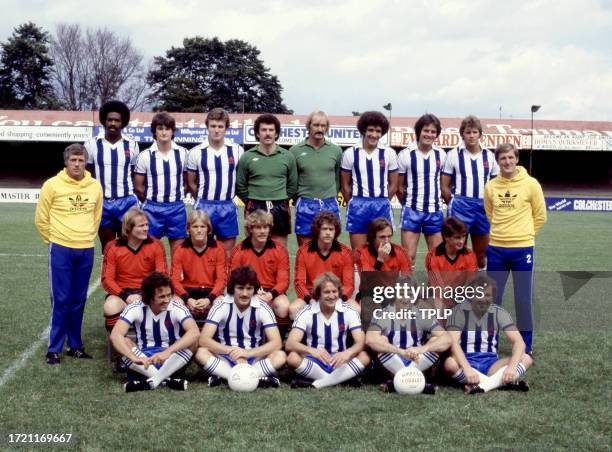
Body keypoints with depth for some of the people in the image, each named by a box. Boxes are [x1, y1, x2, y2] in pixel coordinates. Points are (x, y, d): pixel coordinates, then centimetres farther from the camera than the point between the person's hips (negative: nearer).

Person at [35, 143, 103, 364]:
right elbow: (41, 219, 1)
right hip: (61, 250, -3)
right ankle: (54, 349, 8)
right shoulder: (52, 185, -7)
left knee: (79, 300, 10)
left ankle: (75, 346, 21)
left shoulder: (95, 186, 3)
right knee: (61, 300, -2)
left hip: (86, 250, 3)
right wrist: (55, 241, 6)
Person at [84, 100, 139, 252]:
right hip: (102, 202, 0)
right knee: (107, 247, 8)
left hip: (126, 201, 0)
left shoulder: (132, 145, 1)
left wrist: (137, 199, 4)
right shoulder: (92, 145, -1)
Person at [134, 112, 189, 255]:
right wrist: (152, 202, 10)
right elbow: (138, 187, 4)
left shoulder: (183, 153, 1)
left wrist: (175, 198, 9)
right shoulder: (145, 156, -3)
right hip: (152, 209, -1)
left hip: (177, 208, 1)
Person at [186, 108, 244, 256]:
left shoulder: (237, 150, 0)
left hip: (228, 207, 1)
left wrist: (226, 199, 12)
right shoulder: (196, 152, -2)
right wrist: (205, 201, 11)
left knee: (228, 251, 7)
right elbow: (191, 183, 7)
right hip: (204, 207, -1)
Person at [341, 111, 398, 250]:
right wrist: (354, 205, 7)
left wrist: (381, 202, 8)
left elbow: (393, 185, 9)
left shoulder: (389, 153, 3)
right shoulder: (350, 153, 2)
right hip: (358, 207, -1)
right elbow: (345, 185, 7)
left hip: (382, 207, 1)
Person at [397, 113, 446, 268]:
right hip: (412, 212, -3)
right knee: (408, 256, -5)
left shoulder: (441, 155, 4)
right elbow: (399, 186, 2)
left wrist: (435, 201, 13)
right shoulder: (406, 155, -6)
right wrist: (411, 204, 7)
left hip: (435, 212, 4)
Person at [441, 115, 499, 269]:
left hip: (484, 208, 4)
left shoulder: (489, 156, 7)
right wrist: (455, 204, -1)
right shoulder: (454, 155, -1)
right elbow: (444, 186, 0)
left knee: (481, 253, 12)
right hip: (461, 207, -3)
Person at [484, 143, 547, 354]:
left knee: (524, 299, 3)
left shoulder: (530, 184, -5)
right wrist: (501, 233, 13)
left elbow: (540, 216, 4)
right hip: (495, 249, 2)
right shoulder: (491, 186, 2)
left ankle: (526, 346, 16)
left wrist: (522, 233, 7)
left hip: (522, 249, -2)